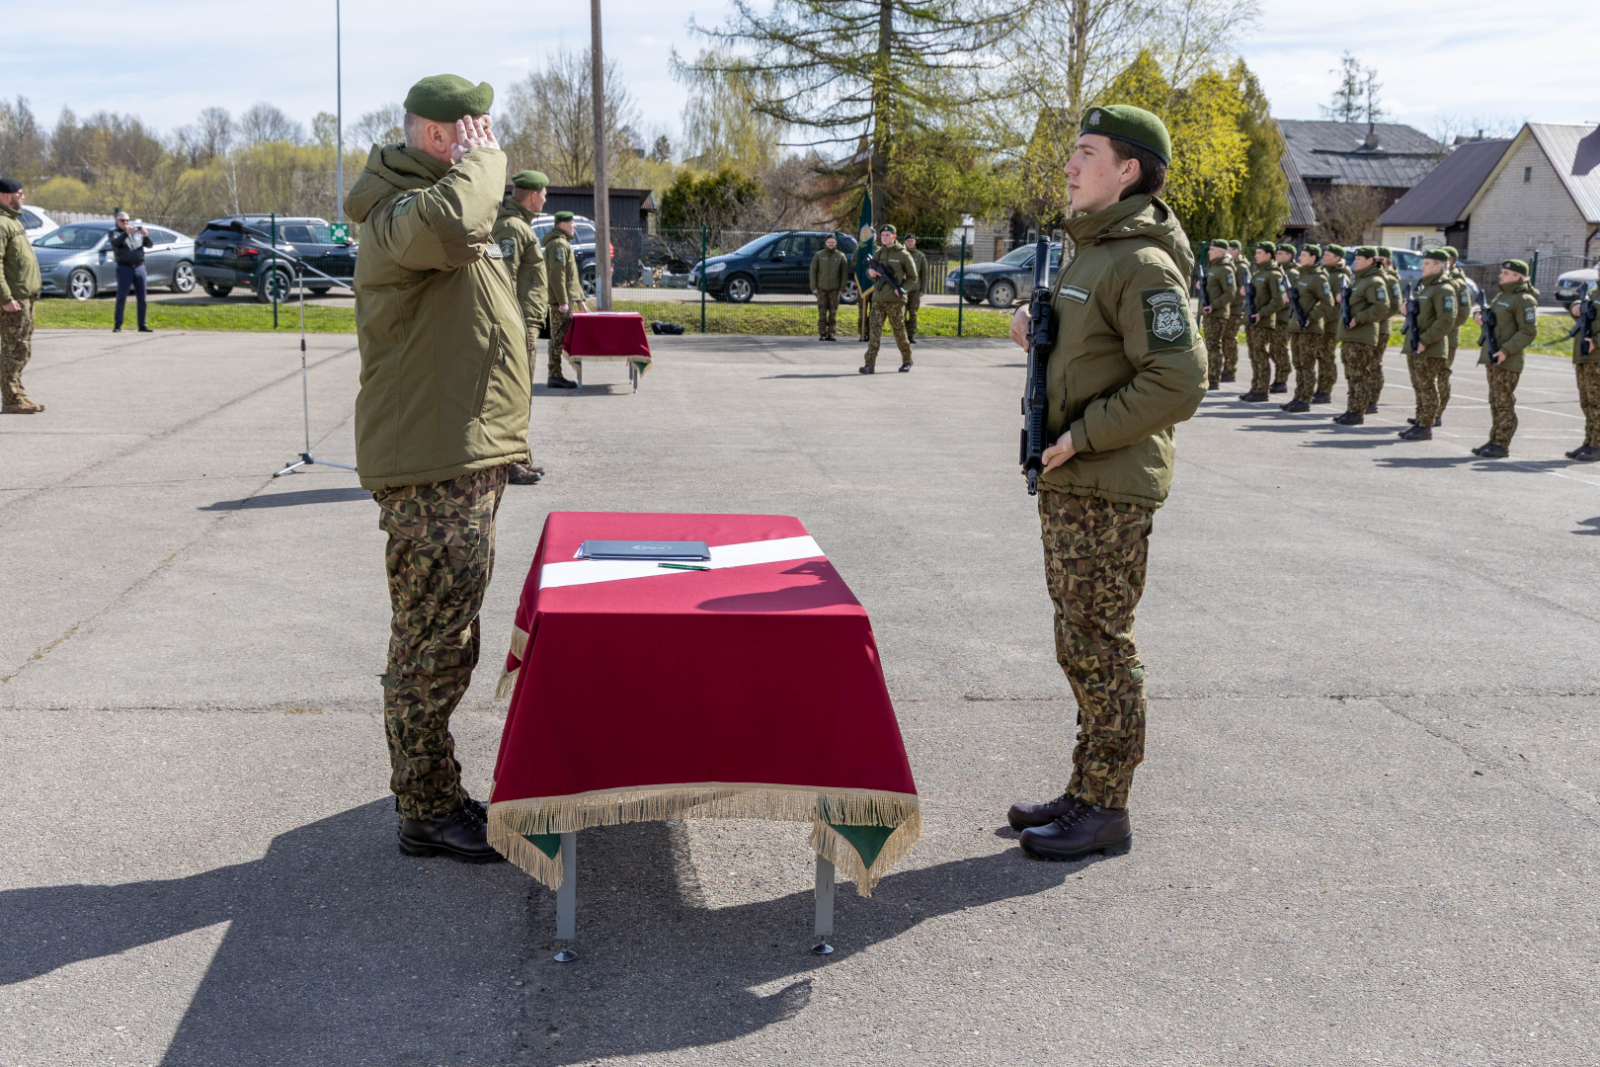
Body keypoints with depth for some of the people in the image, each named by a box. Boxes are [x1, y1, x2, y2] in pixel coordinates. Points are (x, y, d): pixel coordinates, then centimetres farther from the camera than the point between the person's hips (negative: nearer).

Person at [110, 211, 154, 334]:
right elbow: (115, 242, -15)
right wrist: (126, 233, -29)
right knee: (121, 297, -5)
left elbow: (149, 245, 8)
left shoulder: (137, 232, 16)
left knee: (141, 298, 3)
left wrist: (146, 236, -12)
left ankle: (142, 325, 8)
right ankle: (117, 325, -2)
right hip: (124, 268, -3)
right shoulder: (115, 233, 7)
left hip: (139, 267, 3)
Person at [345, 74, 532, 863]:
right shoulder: (398, 216, -15)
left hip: (463, 463, 11)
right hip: (434, 476, -11)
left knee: (442, 642, 17)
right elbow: (451, 225, -40)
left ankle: (437, 794, 29)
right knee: (433, 647, -4)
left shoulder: (431, 199, 21)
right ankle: (426, 814, 5)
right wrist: (482, 160, -20)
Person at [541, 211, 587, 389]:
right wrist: (562, 301, -24)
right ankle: (554, 377, -9)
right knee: (559, 338, -9)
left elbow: (571, 275, 27)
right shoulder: (558, 244, -12)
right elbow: (556, 274, -21)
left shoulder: (564, 243, 23)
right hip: (560, 300, -10)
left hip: (564, 300, 10)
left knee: (559, 338, 12)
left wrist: (580, 298, 25)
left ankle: (556, 376, 16)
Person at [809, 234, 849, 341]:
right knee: (822, 312, -2)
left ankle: (831, 333, 5)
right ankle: (822, 333, 2)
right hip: (821, 288, 0)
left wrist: (842, 288, -2)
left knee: (833, 312, 0)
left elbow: (844, 272, 6)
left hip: (834, 289, 0)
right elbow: (813, 271, 5)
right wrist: (814, 287, -2)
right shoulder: (819, 255, 5)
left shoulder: (841, 256, 6)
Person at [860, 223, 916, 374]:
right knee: (874, 330, -7)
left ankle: (907, 360, 24)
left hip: (895, 300, -4)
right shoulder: (878, 254, 12)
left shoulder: (903, 255, -2)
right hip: (878, 299, 4)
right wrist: (870, 272, -3)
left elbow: (913, 277, 3)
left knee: (899, 332, 5)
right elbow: (870, 271, 22)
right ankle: (870, 364, -11)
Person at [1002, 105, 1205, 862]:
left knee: (1099, 648, -3)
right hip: (1069, 483, 10)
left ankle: (1105, 811, 7)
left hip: (1108, 490, -10)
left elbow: (1176, 383, -23)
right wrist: (1040, 331, 8)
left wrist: (1082, 437, -19)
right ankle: (1086, 792, 26)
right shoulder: (1090, 252, 15)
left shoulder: (1143, 265, -16)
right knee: (1080, 644, 16)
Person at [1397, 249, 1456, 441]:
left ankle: (1426, 427, 0)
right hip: (1414, 347, 9)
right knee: (1418, 387, 13)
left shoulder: (1443, 290, -12)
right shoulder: (1422, 286, 17)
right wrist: (1408, 309, 10)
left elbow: (1446, 321, -20)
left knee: (1428, 388, -4)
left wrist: (1424, 341, -22)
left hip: (1430, 350, -9)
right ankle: (1419, 422, 20)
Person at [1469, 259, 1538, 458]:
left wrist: (1506, 350, -24)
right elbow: (1490, 317, 29)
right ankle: (1494, 441, 18)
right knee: (1495, 402, 12)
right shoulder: (1502, 296, 18)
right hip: (1493, 358, 9)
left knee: (1504, 404, -6)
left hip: (1507, 361, -9)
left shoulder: (1524, 300, -11)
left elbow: (1529, 332, -17)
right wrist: (1479, 315, 5)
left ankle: (1502, 445, -3)